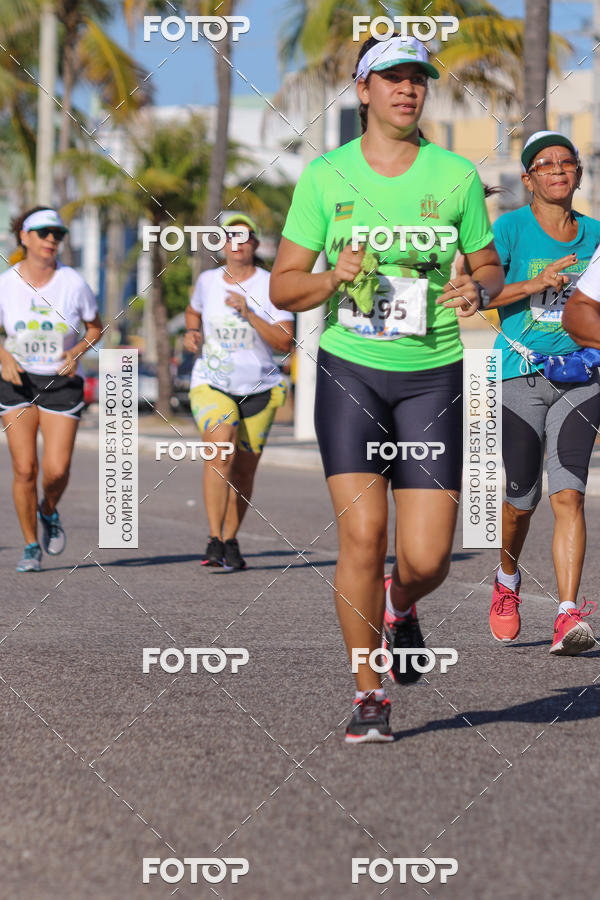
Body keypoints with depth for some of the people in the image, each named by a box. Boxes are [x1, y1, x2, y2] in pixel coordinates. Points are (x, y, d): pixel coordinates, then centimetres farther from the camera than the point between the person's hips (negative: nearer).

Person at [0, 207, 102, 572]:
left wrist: (78, 351, -12)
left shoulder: (73, 283, -8)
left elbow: (95, 327, 6)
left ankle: (49, 511, 25)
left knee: (57, 469, -10)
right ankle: (31, 546, 11)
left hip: (62, 382, 0)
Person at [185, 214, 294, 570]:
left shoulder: (271, 286, -6)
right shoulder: (208, 281, 4)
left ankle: (231, 540, 27)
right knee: (221, 452, -24)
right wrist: (192, 332, 5)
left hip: (258, 390, 0)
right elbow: (193, 311, 26)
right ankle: (215, 539, -25)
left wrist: (249, 313, -21)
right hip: (211, 384, 0)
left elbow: (285, 343, -12)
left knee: (244, 471, 7)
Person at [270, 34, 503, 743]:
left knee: (426, 558, -7)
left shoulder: (456, 175, 3)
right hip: (349, 369, 0)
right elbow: (283, 287, 6)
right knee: (361, 531, -13)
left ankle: (401, 606, 32)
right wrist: (333, 277, -15)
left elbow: (489, 265, 15)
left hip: (432, 374, 0)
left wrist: (477, 288, -8)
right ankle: (368, 693, 2)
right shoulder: (324, 176, 3)